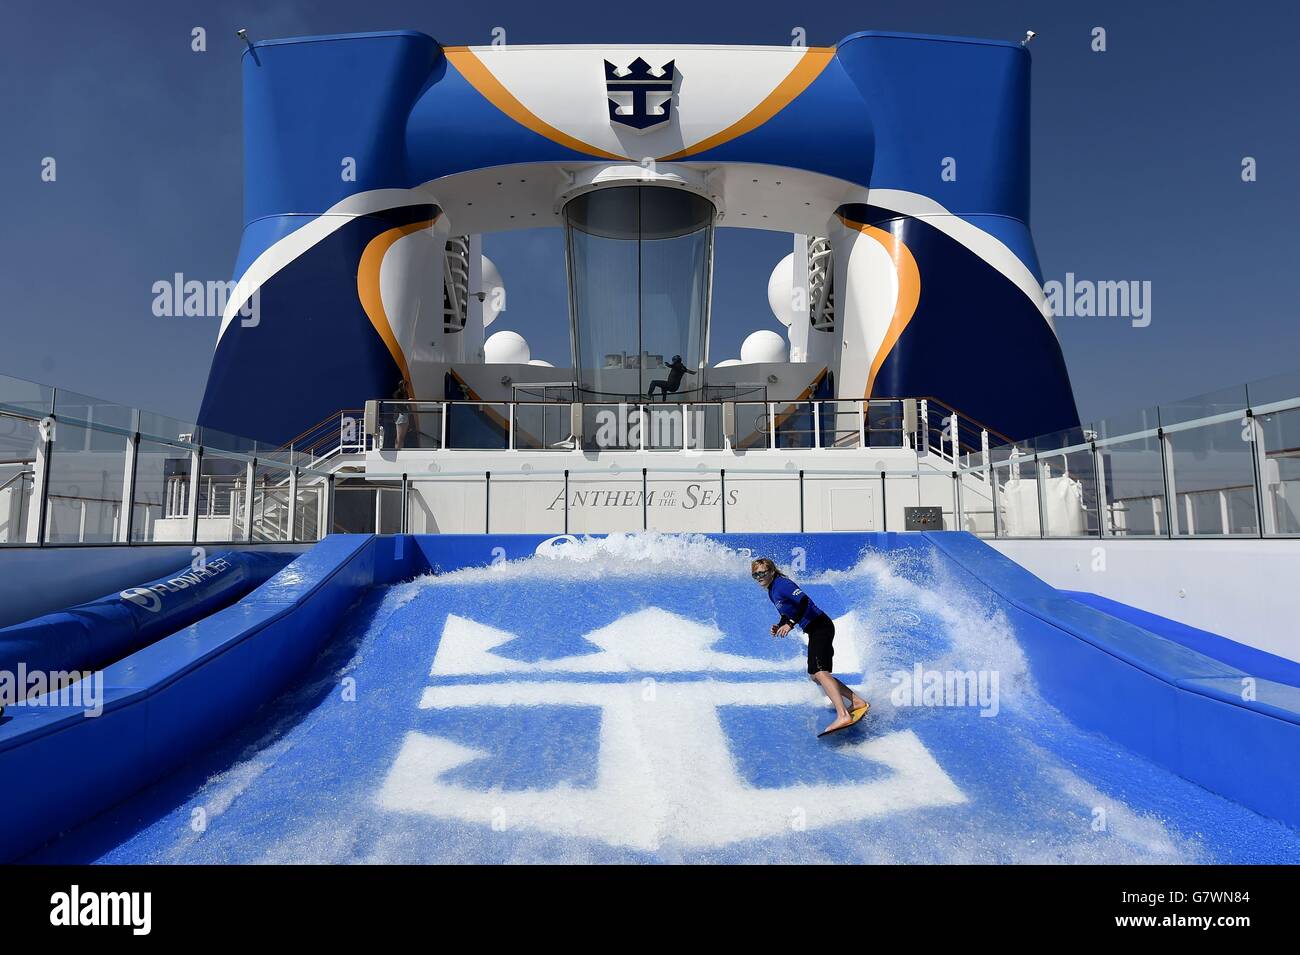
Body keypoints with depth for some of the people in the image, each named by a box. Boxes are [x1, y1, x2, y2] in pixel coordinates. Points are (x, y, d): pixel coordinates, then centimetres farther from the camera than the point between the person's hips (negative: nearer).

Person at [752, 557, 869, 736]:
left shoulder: (781, 583, -14)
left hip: (820, 626, -10)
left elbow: (804, 600, -27)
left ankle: (842, 716, -31)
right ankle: (858, 702, 19)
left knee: (819, 671, -23)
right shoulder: (772, 591, 15)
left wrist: (791, 624, -28)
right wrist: (779, 626, 5)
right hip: (815, 631, 10)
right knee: (815, 676, 14)